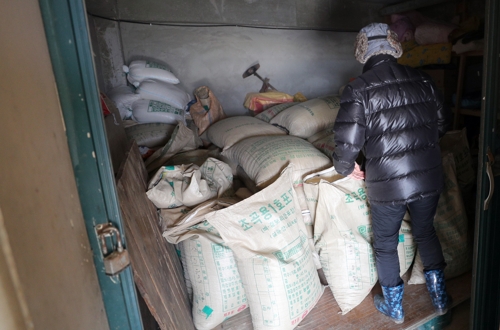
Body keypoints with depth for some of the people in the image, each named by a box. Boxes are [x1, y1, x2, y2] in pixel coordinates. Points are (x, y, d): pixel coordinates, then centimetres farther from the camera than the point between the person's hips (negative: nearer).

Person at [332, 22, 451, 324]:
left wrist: (346, 168, 2)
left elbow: (348, 142, -18)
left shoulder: (358, 90, -13)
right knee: (426, 232, 29)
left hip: (387, 185, -4)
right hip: (430, 179, 5)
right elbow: (443, 123, 11)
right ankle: (440, 298, 43)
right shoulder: (422, 79, 1)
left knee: (385, 244, 18)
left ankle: (394, 306, 37)